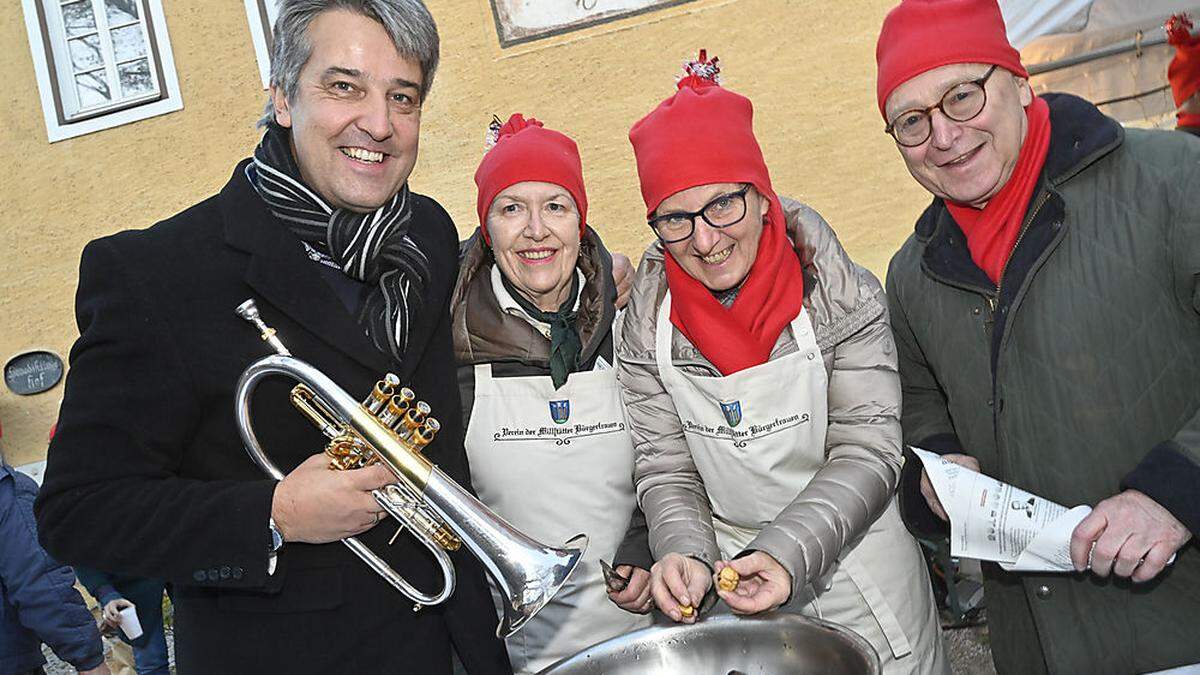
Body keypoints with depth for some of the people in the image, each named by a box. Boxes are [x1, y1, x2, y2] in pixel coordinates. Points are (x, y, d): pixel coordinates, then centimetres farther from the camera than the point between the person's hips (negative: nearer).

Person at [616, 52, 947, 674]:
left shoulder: (840, 296, -16)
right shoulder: (647, 326, -9)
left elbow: (866, 454, -17)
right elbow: (666, 471, -6)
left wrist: (789, 553, -29)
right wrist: (684, 555, -24)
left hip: (861, 580, -1)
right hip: (732, 582, 2)